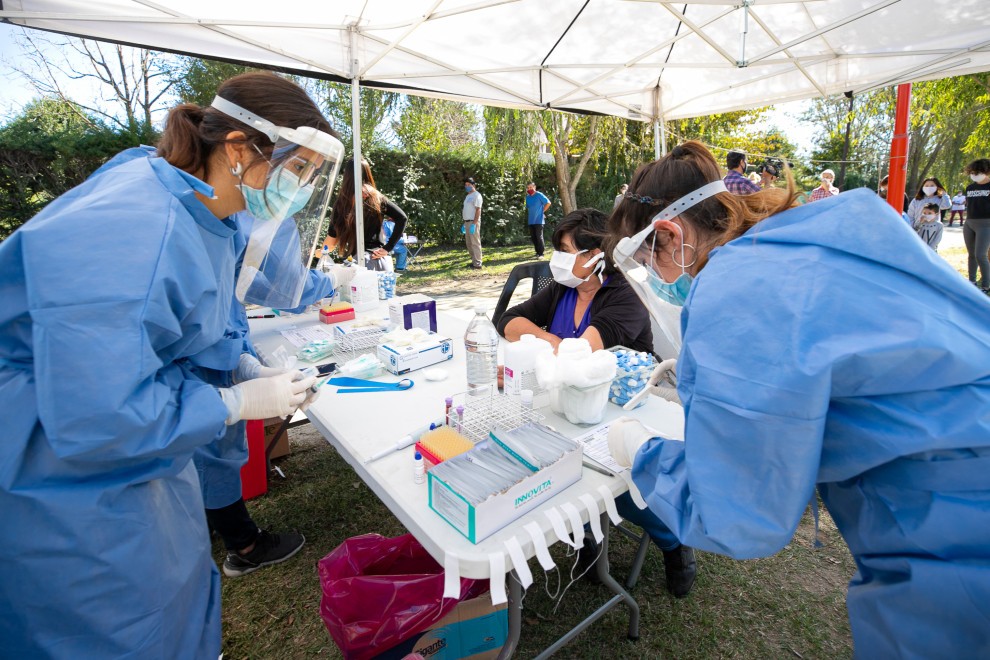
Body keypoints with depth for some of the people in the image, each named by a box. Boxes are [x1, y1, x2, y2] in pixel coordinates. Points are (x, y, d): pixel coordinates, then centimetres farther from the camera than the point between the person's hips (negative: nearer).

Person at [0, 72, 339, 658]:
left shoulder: (206, 217, 0)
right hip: (63, 475, -8)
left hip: (146, 432, 9)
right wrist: (237, 403, -22)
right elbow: (94, 418, -32)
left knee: (183, 581, 24)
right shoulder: (128, 232, -32)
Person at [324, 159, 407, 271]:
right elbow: (402, 218, -1)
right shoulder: (378, 198, 7)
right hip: (383, 261, 3)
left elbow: (332, 238, 0)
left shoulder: (342, 201, -2)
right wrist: (388, 248, 0)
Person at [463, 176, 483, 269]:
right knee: (469, 243, 11)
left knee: (475, 243, -9)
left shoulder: (476, 195, -8)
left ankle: (477, 264, -8)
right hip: (467, 222, 10)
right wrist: (464, 224, 19)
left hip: (473, 222, -10)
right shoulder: (468, 196, 20)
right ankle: (474, 261, 18)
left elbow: (478, 210, -17)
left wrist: (473, 224, -24)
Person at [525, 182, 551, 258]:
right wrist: (528, 217, 11)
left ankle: (541, 254, -5)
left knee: (539, 237, -8)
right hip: (531, 221, 7)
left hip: (539, 220, -7)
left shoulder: (539, 195, -7)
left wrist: (542, 211, -4)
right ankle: (538, 251, 22)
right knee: (533, 237, 10)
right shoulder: (527, 197, 11)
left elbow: (548, 203, -6)